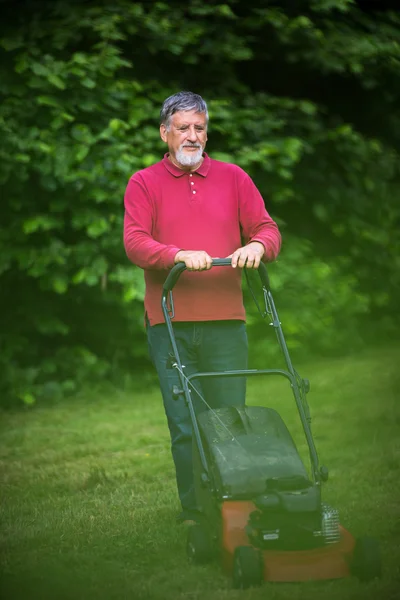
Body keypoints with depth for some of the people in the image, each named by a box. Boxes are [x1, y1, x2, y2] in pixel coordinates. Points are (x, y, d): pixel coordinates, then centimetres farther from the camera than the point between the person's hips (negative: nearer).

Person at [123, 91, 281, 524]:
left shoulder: (233, 178, 14)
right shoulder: (144, 183, 7)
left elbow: (268, 229, 10)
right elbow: (135, 242, -5)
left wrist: (257, 246, -13)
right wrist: (179, 255, -22)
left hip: (225, 322, 2)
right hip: (170, 324, -1)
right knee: (185, 425, -3)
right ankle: (193, 512, 7)